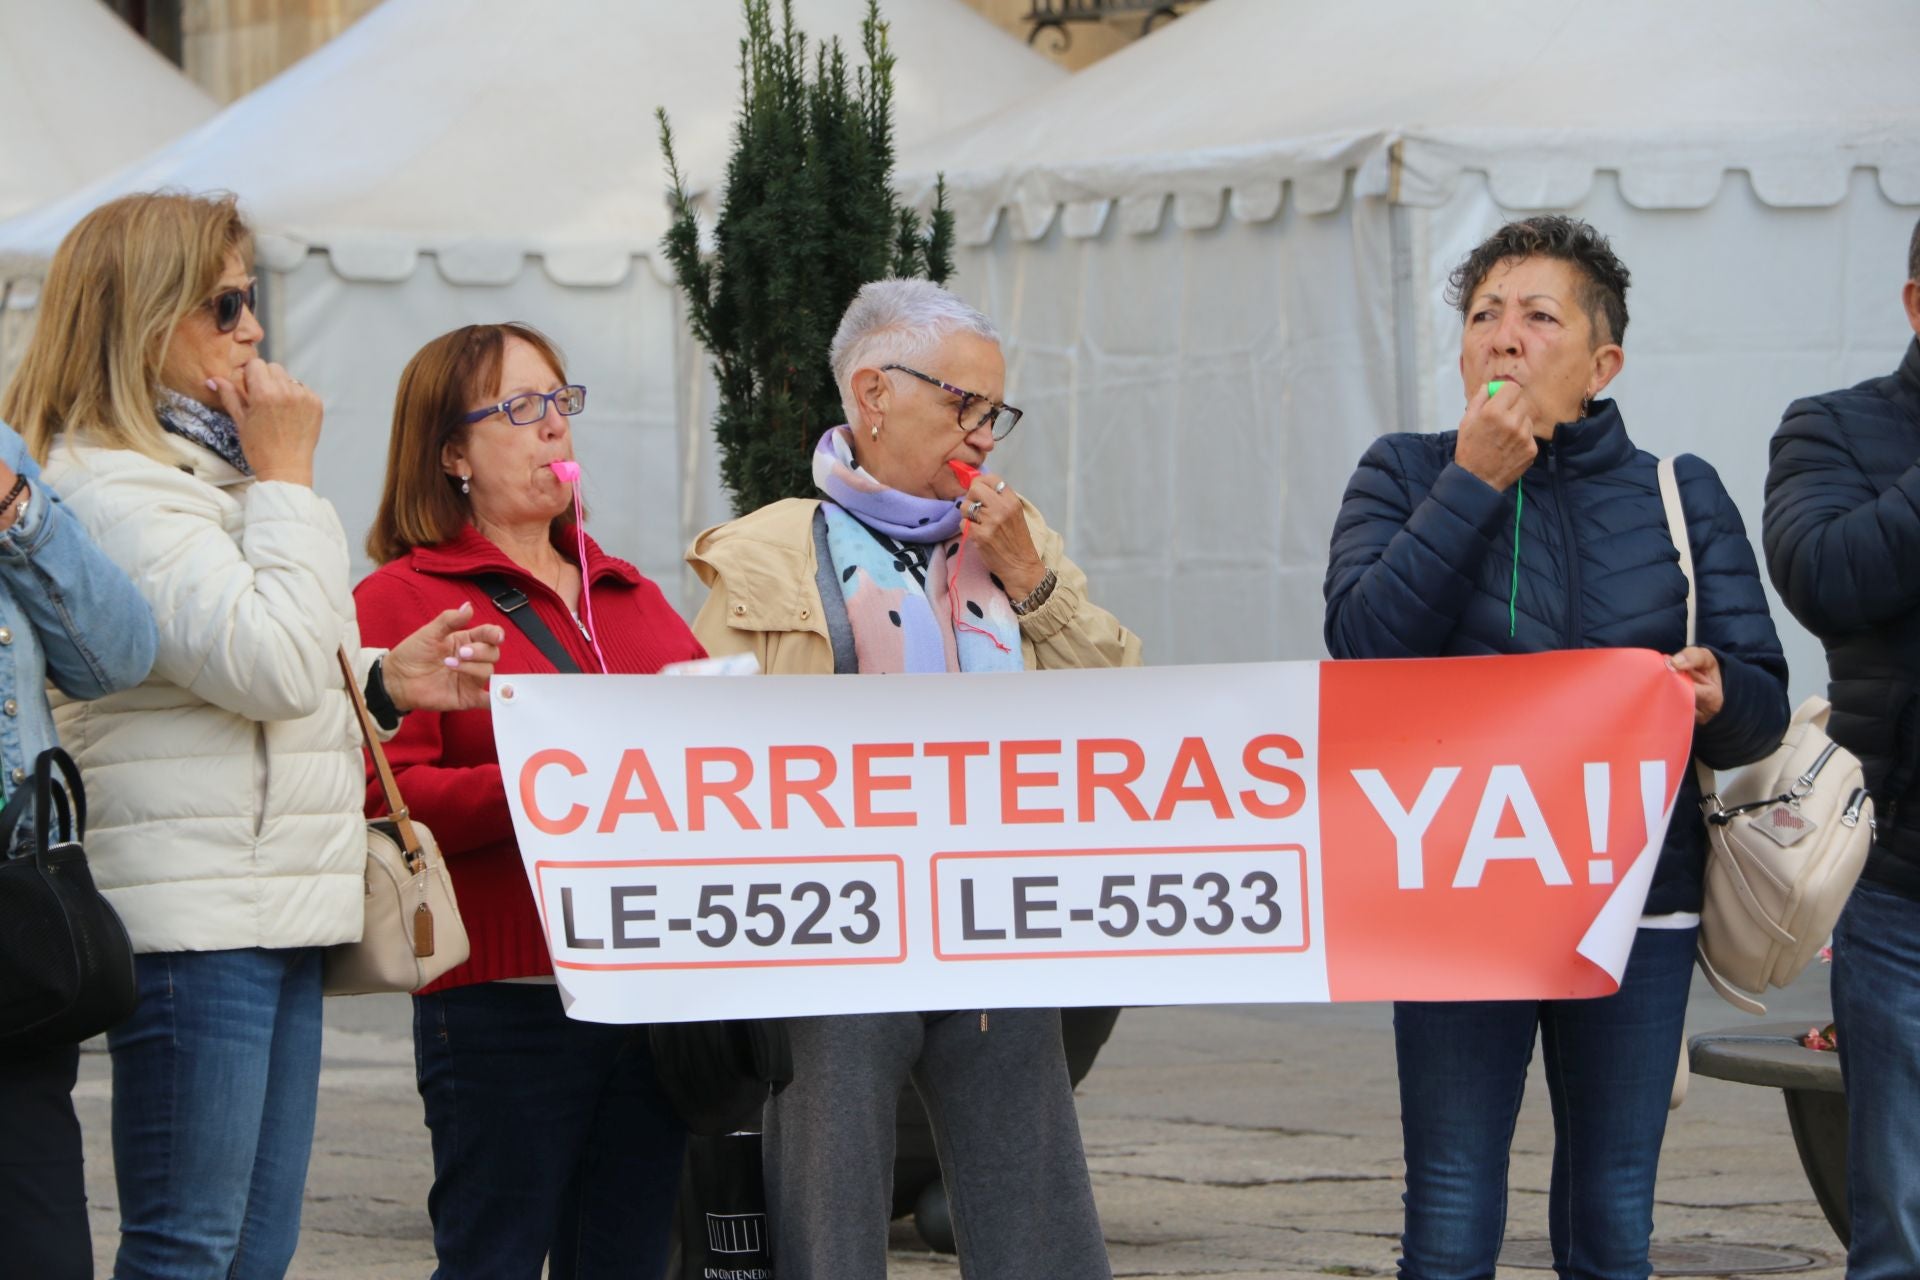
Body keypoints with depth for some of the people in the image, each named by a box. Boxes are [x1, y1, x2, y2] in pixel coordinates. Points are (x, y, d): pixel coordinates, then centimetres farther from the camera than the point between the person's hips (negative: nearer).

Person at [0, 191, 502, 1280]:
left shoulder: (204, 468, 21)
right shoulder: (109, 488, -13)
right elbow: (268, 662, -20)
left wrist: (381, 682, 14)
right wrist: (287, 475, -11)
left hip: (275, 906, 10)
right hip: (194, 914, -10)